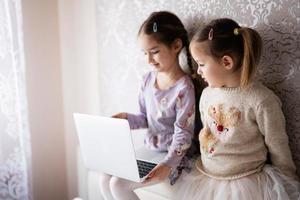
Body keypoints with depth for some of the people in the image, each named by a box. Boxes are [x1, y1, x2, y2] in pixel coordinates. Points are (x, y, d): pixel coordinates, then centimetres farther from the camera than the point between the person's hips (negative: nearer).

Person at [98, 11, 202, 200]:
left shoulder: (184, 88, -21)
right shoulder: (148, 79, 1)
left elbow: (183, 134, -19)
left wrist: (168, 164, -30)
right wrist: (126, 118, -9)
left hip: (171, 155, -7)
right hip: (148, 150, 7)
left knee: (118, 184, -16)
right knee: (105, 178, 0)